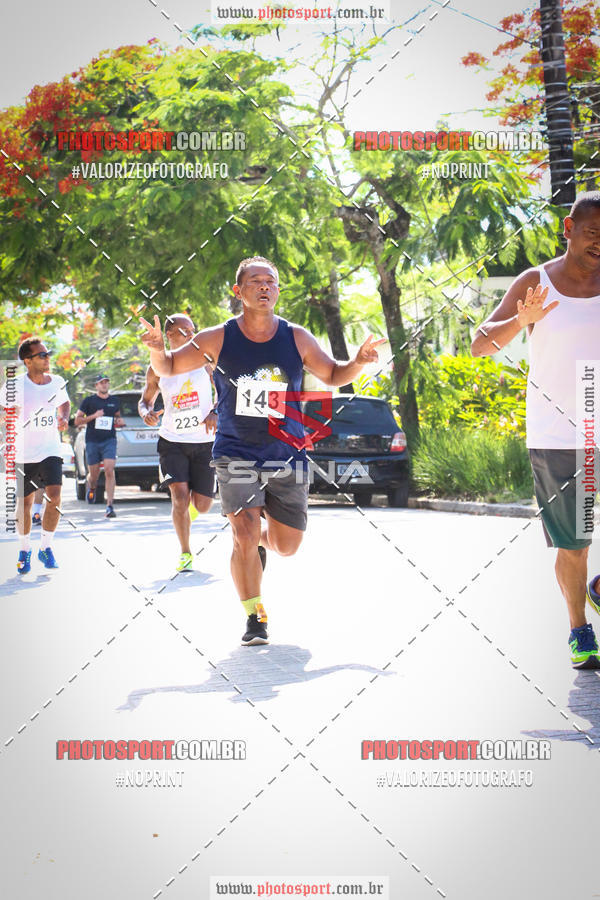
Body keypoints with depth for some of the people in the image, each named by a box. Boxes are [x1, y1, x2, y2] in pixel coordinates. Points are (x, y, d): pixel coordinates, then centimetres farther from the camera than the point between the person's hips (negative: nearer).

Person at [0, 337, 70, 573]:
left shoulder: (57, 382, 1)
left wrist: (63, 419, 4)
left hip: (51, 450, 2)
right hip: (23, 453, -2)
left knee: (54, 496, -14)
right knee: (24, 502, 7)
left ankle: (45, 547, 2)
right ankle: (24, 549, 27)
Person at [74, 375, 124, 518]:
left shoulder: (114, 401, 12)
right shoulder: (88, 401, 2)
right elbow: (77, 421, 1)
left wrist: (120, 422, 5)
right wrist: (93, 416, -14)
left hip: (109, 441, 1)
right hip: (92, 441, -1)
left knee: (109, 471, -16)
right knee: (93, 475, 8)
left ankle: (110, 506, -17)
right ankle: (91, 488, 45)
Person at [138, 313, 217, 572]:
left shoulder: (203, 359, -1)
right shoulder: (157, 369, 0)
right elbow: (145, 400, 13)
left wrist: (215, 413, -16)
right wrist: (146, 413, -11)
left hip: (205, 441, 1)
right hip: (172, 441, -1)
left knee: (202, 506, 2)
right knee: (179, 498, -15)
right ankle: (185, 553, 2)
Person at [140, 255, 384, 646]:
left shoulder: (297, 338, -3)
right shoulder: (217, 339, -6)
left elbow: (332, 375, 9)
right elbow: (169, 367, 3)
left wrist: (358, 362, -11)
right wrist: (157, 350, -19)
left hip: (287, 455, 2)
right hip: (237, 453, -2)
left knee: (287, 546, 8)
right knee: (245, 536, -17)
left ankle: (262, 540, 46)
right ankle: (255, 617, 2)